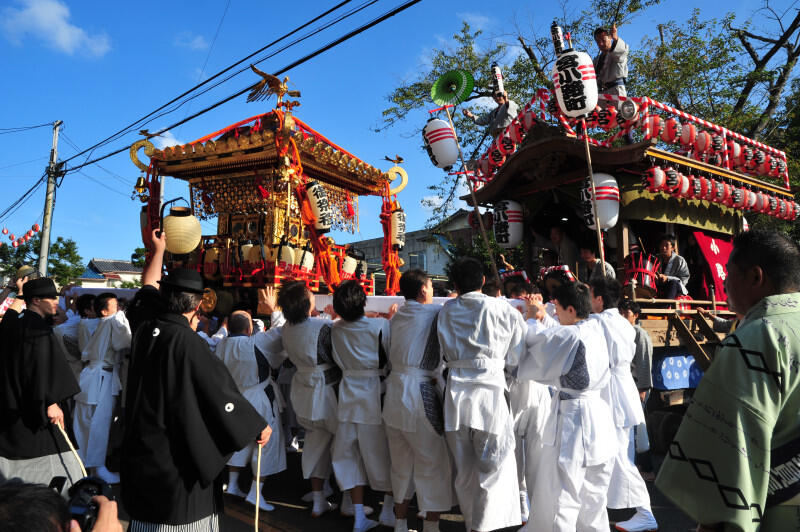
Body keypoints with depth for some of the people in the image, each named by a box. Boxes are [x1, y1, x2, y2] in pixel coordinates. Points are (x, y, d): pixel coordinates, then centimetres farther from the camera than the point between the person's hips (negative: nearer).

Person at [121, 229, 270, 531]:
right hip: (178, 453, -7)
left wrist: (158, 250, 32)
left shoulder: (145, 327, -3)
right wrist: (258, 428, -6)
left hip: (140, 448, 7)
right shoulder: (188, 342, -22)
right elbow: (222, 392, -18)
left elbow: (148, 288, 19)